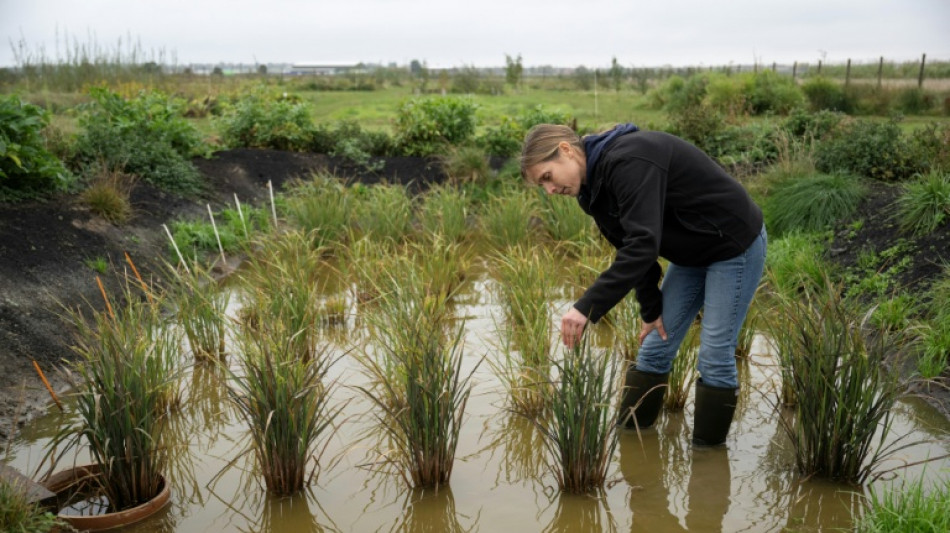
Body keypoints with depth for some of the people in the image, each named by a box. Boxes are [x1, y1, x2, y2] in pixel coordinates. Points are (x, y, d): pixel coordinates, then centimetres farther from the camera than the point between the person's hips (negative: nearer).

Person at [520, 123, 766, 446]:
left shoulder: (628, 162, -31)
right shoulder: (595, 186, -2)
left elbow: (643, 245, -39)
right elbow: (630, 248, 7)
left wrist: (586, 308, -41)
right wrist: (651, 310, 6)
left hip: (735, 246, -9)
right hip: (691, 254, 9)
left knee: (715, 354, -4)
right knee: (655, 345, 9)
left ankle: (707, 452, 11)